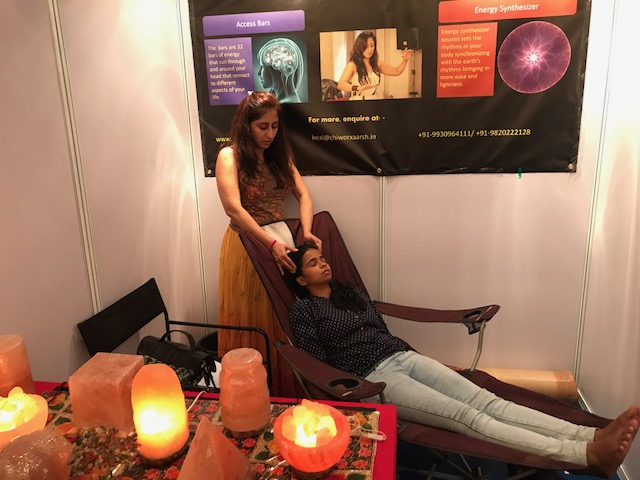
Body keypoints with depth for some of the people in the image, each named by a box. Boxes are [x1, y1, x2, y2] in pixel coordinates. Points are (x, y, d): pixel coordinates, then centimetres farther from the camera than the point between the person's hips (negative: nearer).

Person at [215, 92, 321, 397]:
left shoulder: (280, 155, 10)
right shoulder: (229, 156, -8)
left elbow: (303, 194, 4)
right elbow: (233, 208, -19)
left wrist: (306, 231, -15)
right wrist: (271, 243, -26)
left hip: (281, 239, 5)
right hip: (246, 245, -5)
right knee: (250, 320, 6)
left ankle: (286, 390, 27)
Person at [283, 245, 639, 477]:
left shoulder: (353, 293, 22)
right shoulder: (303, 310, 2)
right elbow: (317, 364, -4)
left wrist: (410, 356, 15)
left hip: (404, 355, 7)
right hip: (373, 377, -7)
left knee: (486, 401, -14)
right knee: (466, 416, -23)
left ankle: (593, 436, -27)